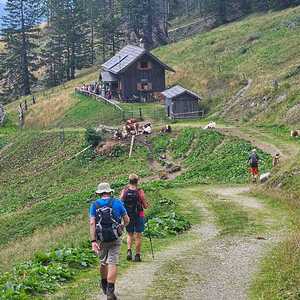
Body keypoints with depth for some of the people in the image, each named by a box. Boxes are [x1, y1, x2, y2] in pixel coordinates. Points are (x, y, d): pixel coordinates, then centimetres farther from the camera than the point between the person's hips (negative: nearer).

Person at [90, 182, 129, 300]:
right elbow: (127, 220, 5)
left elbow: (92, 223, -9)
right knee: (112, 264, -4)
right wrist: (122, 226, 28)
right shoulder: (117, 203, 1)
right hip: (115, 239, -2)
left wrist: (93, 241, -12)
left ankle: (104, 285, 42)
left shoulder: (95, 205, 2)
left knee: (103, 262, 21)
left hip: (101, 239, 2)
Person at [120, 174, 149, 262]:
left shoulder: (124, 191, -6)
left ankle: (129, 251, -1)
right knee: (138, 236, 8)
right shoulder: (140, 192, -13)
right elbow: (145, 206, -9)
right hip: (139, 216, -2)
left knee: (130, 234, 19)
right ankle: (137, 255, 10)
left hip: (128, 216, 2)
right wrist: (147, 205, 13)